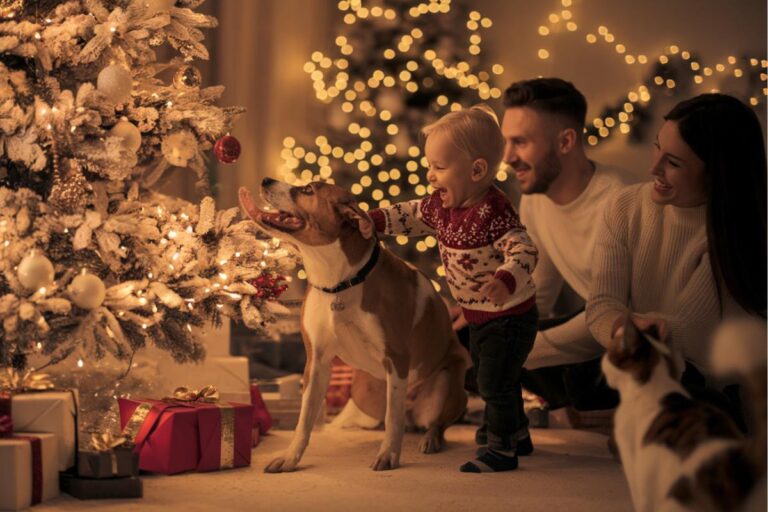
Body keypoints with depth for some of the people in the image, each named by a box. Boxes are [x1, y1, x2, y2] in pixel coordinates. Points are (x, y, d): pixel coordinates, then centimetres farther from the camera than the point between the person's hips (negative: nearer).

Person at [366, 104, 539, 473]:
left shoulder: (494, 212, -30)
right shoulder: (441, 206, -3)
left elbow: (523, 252, -36)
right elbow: (409, 216, 12)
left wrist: (505, 281, -54)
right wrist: (373, 220, -2)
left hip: (510, 315, -9)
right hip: (479, 316, 9)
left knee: (494, 382, -5)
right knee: (494, 379, 22)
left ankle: (502, 449, 10)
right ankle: (518, 435, 40)